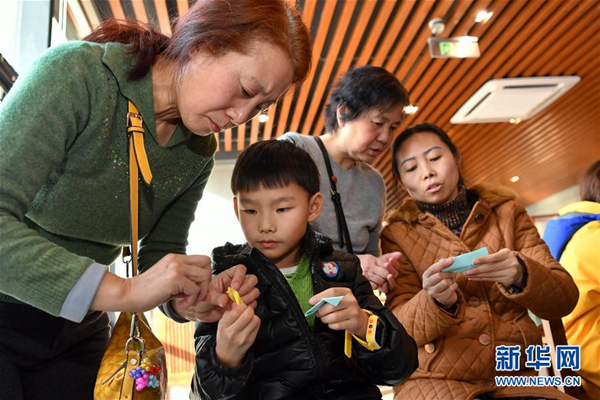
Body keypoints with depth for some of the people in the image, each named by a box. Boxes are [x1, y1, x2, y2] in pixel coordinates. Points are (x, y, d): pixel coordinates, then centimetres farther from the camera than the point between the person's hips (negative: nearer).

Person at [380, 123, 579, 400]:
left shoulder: (506, 211, 9)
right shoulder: (397, 234, 4)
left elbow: (564, 299, 2)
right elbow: (399, 326, -4)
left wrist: (522, 275, -19)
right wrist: (436, 301, -24)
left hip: (513, 375, 3)